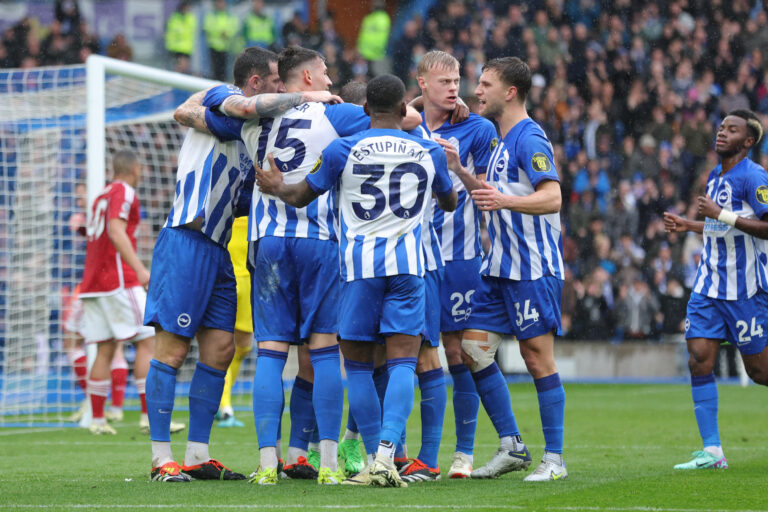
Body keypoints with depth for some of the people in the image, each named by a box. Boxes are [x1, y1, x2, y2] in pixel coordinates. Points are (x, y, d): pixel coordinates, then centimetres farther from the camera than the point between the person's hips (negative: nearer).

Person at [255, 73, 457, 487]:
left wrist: (276, 187, 33)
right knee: (402, 362, -3)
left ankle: (377, 460, 8)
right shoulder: (429, 152, 6)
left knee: (358, 364, 9)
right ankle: (386, 455, -19)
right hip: (408, 263, 1)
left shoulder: (342, 150, -2)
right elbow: (450, 202, 24)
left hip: (360, 264, -1)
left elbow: (300, 196, 10)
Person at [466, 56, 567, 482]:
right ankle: (511, 447, 11)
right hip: (499, 267, 9)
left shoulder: (529, 138, -12)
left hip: (533, 267, -9)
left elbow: (552, 197, -23)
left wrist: (505, 200, -38)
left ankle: (554, 458, 0)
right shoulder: (501, 140, 17)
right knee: (473, 350, 4)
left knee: (538, 357, -6)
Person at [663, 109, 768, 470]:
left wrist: (721, 214, -24)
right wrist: (689, 226, 17)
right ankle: (712, 451, -2)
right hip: (709, 285, 8)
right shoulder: (715, 176, 14)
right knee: (699, 359, -4)